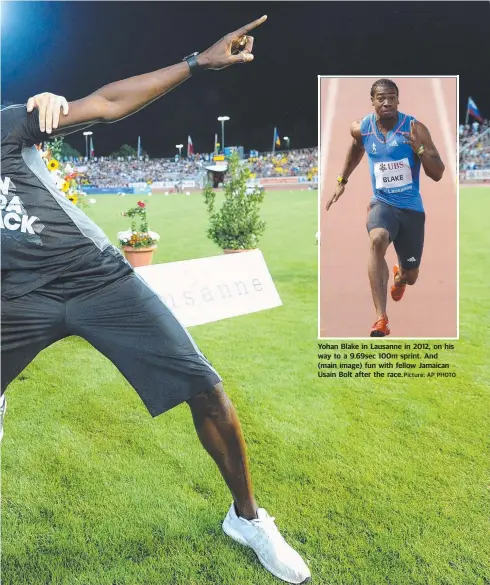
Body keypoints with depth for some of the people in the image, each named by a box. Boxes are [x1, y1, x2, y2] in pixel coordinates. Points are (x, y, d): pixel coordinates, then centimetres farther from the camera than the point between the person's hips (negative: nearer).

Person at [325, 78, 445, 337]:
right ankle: (381, 319, -33)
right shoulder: (361, 129, -6)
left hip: (411, 207, 0)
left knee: (411, 277, 12)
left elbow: (438, 174, -14)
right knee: (377, 240, -36)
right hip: (382, 202, 0)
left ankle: (398, 276, 56)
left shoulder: (415, 128, -14)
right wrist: (342, 181, 23)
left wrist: (419, 148, -29)